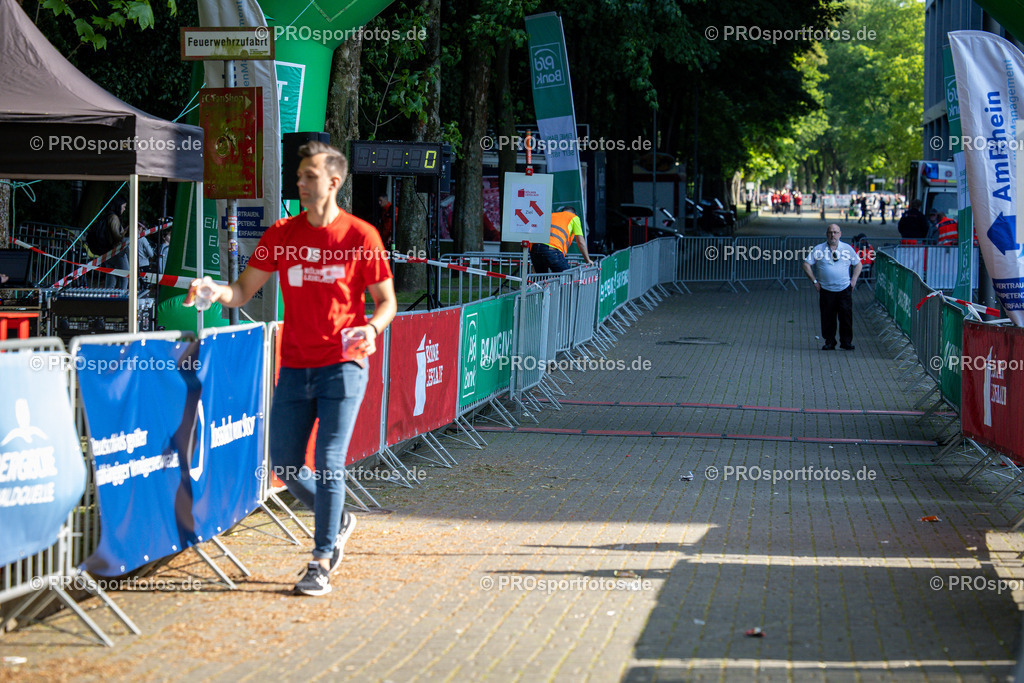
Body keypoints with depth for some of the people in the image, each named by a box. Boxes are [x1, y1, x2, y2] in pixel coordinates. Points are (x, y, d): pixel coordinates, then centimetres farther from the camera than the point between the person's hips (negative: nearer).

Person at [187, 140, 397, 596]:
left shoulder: (361, 236, -3)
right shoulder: (282, 235, 7)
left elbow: (386, 301, 2)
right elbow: (243, 291, 8)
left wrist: (371, 329, -18)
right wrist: (216, 291, -14)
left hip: (342, 366, -4)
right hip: (295, 366, 4)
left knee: (328, 464, -8)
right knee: (285, 465, 5)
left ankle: (321, 562, 2)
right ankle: (337, 522, 30)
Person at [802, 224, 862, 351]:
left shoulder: (847, 248, 7)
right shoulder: (818, 249, 3)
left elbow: (858, 264, 17)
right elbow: (806, 265, 5)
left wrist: (853, 280, 6)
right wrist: (814, 281, -1)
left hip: (844, 289, 0)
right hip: (826, 290, 0)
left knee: (846, 316, -5)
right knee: (827, 317, 0)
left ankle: (846, 341, 5)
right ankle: (829, 342, 10)